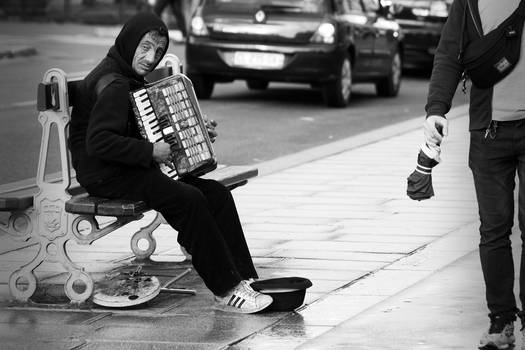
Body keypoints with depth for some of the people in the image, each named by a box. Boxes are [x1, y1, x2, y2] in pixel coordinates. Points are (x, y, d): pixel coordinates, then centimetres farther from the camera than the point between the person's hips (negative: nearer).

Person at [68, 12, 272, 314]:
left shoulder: (131, 78, 15)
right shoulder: (112, 84, -18)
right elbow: (98, 142, -29)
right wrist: (149, 152, -25)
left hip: (131, 167, 10)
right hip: (106, 176, -10)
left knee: (217, 193, -4)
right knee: (188, 199, -27)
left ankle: (243, 278, -8)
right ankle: (227, 291, -23)